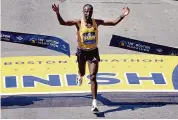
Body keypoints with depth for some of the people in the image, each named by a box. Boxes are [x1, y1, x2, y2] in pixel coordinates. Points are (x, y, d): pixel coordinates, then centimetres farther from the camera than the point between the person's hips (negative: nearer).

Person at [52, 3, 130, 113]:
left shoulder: (96, 22, -8)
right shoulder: (79, 23, -15)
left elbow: (113, 23, -4)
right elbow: (62, 22, -27)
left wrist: (122, 16, -18)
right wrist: (58, 13, -45)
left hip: (93, 51, 0)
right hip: (82, 51, 0)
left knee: (93, 77, -8)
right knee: (82, 73, 21)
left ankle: (95, 103, -10)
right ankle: (80, 77, 63)